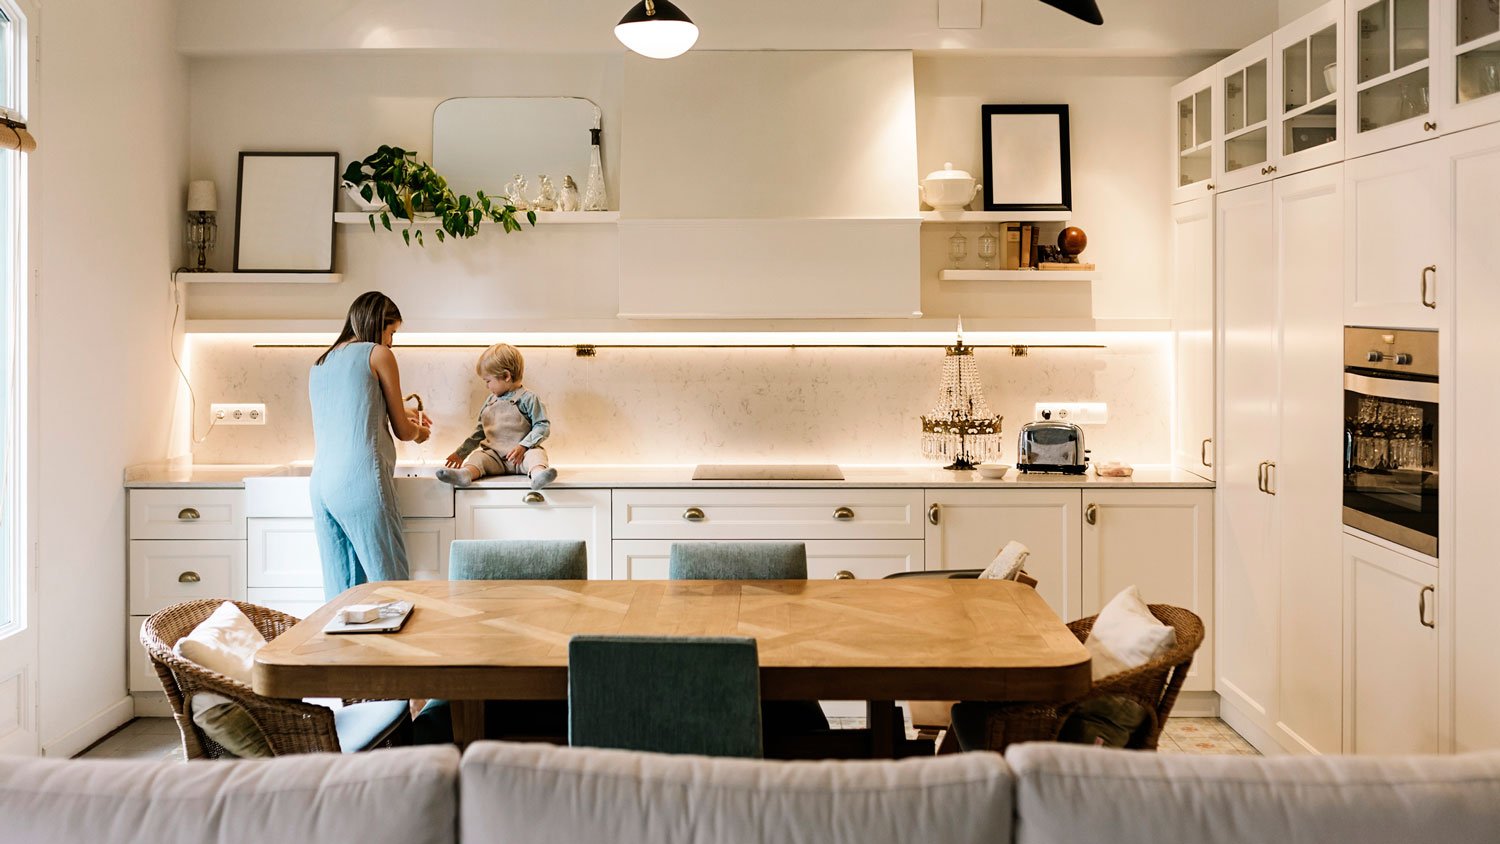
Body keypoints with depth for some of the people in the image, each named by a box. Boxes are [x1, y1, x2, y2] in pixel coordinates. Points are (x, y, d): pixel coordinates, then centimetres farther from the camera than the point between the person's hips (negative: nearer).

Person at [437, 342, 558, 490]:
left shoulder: (527, 398, -1)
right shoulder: (490, 401, 19)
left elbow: (543, 426, -7)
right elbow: (480, 431, 29)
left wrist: (523, 446, -18)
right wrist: (461, 453, 28)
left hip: (521, 455, -5)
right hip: (494, 455, 5)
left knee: (536, 454, -34)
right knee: (477, 457, -22)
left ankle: (538, 473, -67)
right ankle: (464, 474, -54)